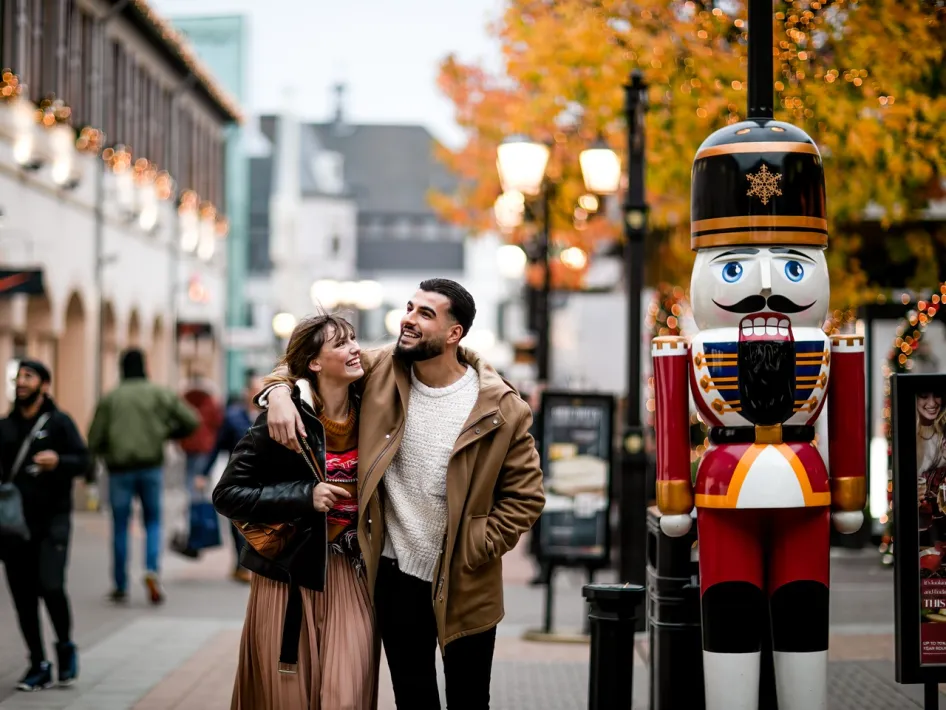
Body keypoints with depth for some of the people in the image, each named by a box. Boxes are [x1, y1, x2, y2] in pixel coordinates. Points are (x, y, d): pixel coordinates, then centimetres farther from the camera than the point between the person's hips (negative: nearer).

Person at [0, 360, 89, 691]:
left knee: (50, 586, -16)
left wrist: (58, 461, -22)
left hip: (52, 518, -4)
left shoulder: (59, 422, 1)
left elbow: (82, 460, -2)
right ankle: (39, 666, 13)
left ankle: (65, 646, 10)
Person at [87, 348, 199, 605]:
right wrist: (166, 434, 15)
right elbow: (191, 421, 0)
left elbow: (94, 441, -1)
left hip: (120, 468, 0)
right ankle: (152, 570, -13)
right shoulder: (160, 394, 2)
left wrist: (108, 451, 19)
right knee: (153, 522, 11)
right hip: (151, 466, 1)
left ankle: (121, 586, 10)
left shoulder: (110, 398, 0)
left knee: (120, 527, 8)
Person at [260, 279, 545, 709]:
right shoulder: (379, 371, -4)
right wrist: (279, 391, -13)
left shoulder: (501, 408, -12)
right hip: (396, 576, 3)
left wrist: (477, 551, -11)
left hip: (465, 585, -2)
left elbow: (525, 495, -6)